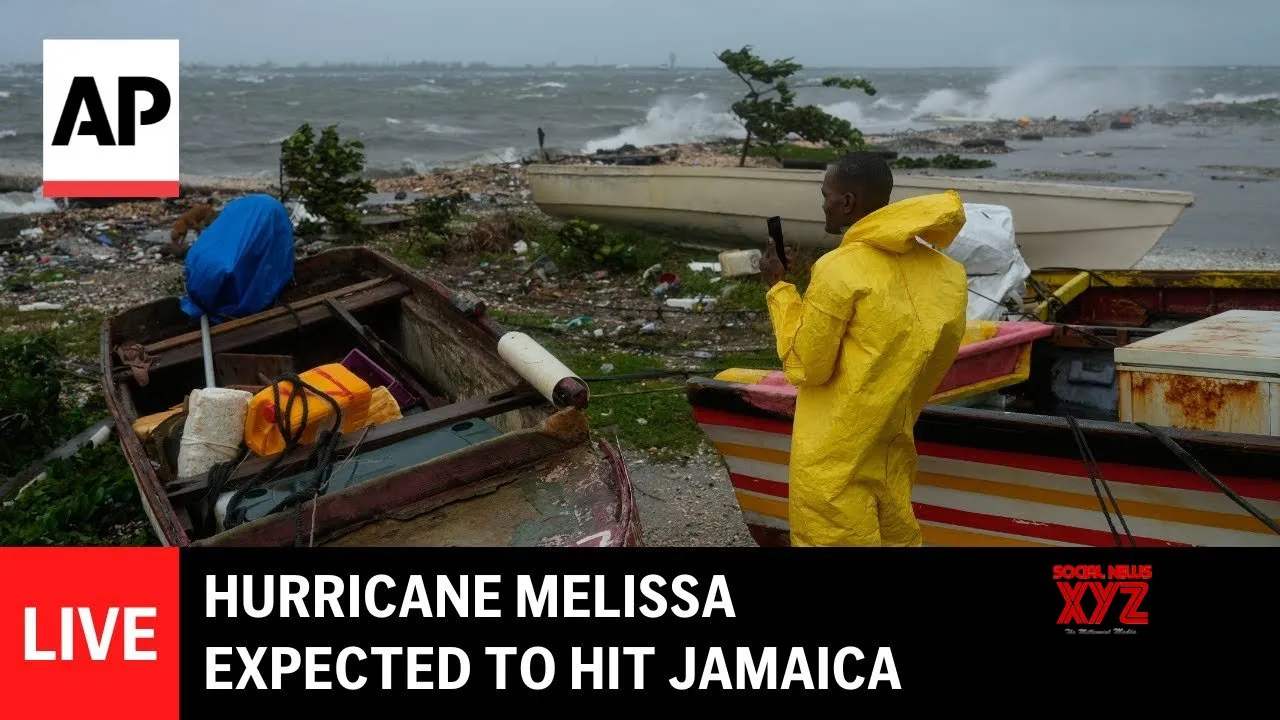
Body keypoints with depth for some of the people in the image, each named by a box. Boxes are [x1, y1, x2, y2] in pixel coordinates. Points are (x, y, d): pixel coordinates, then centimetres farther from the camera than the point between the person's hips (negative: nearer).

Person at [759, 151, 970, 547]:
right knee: (896, 537, 17)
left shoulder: (838, 270, -18)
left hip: (835, 464, -6)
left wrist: (779, 288, -3)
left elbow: (806, 367, -10)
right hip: (894, 453, 7)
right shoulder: (943, 271, 1)